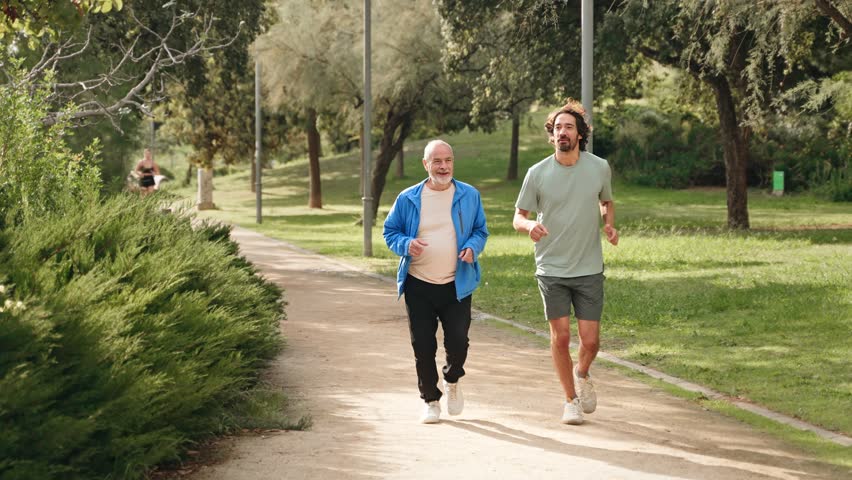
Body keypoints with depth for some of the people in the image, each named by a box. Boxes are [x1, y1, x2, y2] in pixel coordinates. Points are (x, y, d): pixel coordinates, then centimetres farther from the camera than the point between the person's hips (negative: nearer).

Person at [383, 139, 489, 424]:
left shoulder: (469, 196, 5)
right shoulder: (407, 199, 2)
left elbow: (481, 231, 13)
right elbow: (390, 232, 9)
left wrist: (472, 248, -9)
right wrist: (406, 245, -13)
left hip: (457, 285, 0)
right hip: (418, 286, 0)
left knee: (458, 342, -5)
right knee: (423, 347, 3)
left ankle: (452, 381, 28)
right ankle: (431, 400, 20)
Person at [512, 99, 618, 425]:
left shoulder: (600, 168, -1)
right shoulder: (537, 173, -5)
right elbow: (518, 217, 2)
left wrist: (609, 225, -2)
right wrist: (529, 225, -22)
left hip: (589, 269, 1)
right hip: (551, 269, -1)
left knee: (590, 340, -2)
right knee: (561, 336, -1)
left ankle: (582, 375, 33)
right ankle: (571, 400, 19)